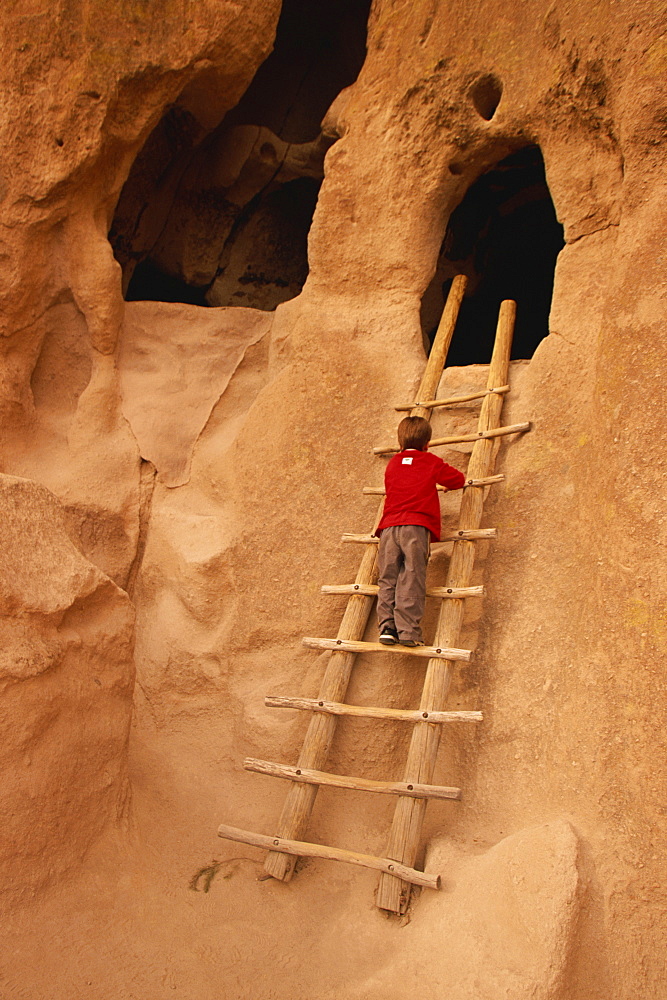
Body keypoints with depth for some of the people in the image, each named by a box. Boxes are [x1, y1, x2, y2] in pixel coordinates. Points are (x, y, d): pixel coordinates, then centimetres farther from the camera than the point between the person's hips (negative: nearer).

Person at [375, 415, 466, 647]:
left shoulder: (393, 463, 22)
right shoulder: (431, 462, 12)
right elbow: (458, 480, 20)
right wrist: (439, 479, 42)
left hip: (389, 526, 4)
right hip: (417, 526, -3)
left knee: (387, 578, 2)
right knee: (412, 578, -9)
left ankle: (387, 625, -10)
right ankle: (408, 630, -17)